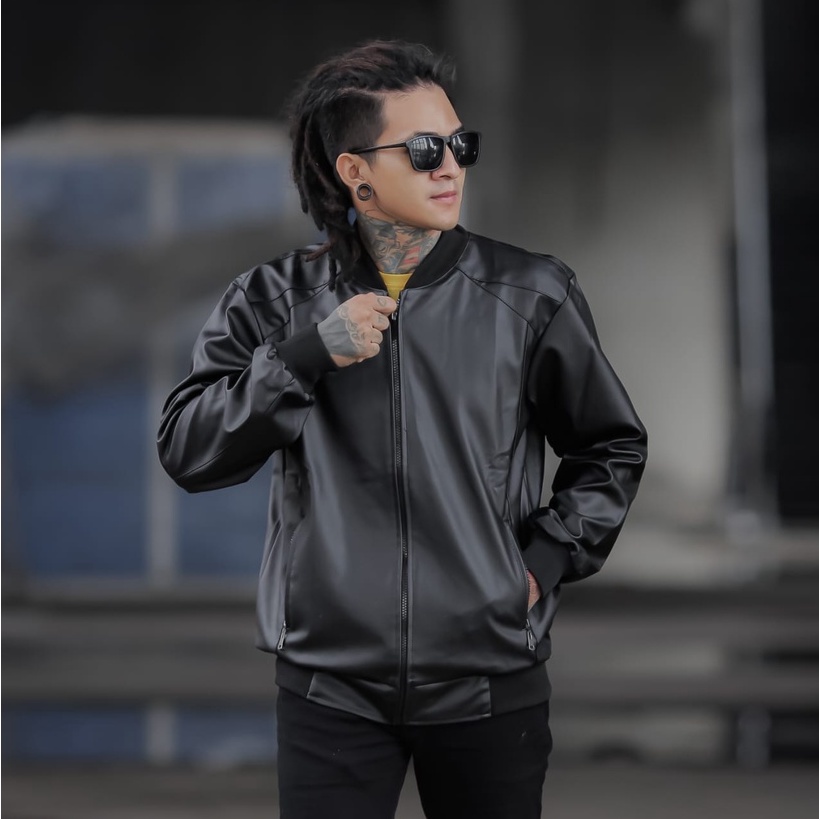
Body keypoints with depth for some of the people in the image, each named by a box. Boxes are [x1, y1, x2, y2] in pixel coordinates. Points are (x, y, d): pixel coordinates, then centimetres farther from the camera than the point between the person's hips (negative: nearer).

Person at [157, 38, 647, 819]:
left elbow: (611, 446, 15)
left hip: (489, 684, 1)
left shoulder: (528, 295, 3)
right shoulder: (279, 300, 4)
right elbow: (186, 450, -3)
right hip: (331, 685, 0)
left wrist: (549, 555, 2)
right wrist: (305, 357, -13)